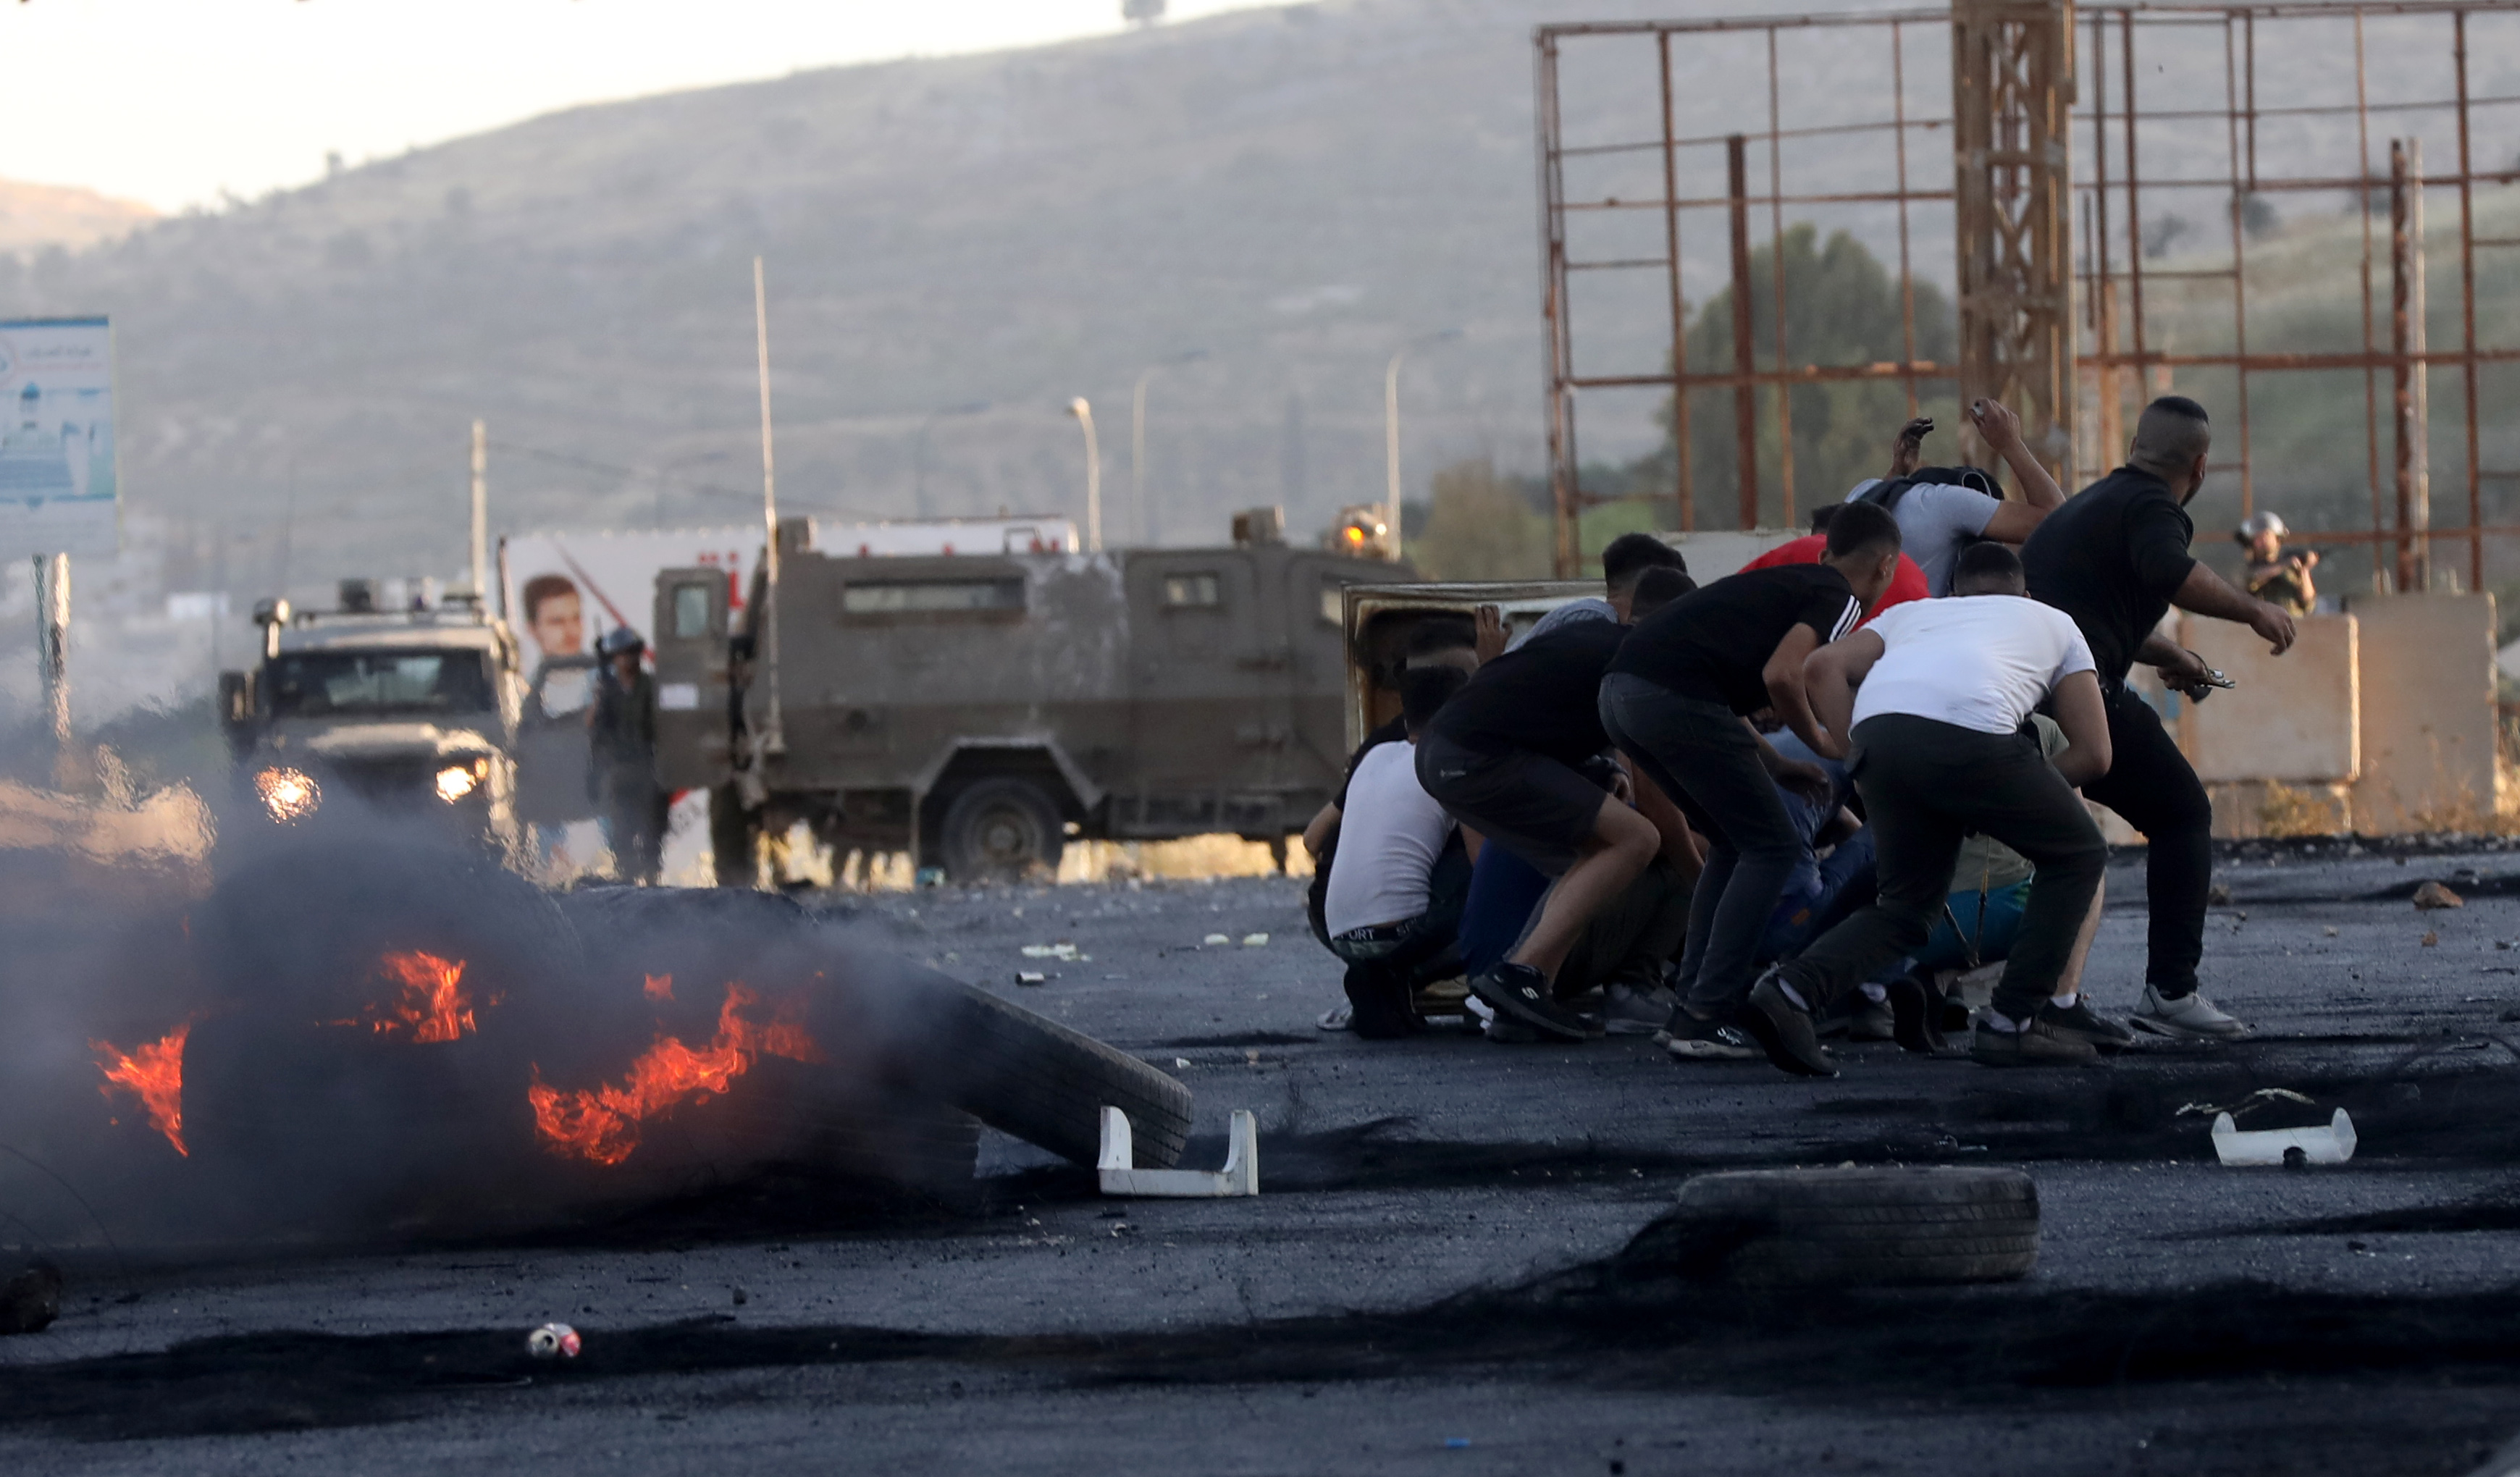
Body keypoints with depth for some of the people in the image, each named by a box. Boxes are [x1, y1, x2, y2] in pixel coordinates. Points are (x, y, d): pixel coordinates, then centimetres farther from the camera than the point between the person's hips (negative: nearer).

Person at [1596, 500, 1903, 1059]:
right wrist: (1821, 745, 5)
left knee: (1734, 844, 23)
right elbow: (1781, 676, -13)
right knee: (1770, 849, 1)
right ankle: (1702, 1019, -6)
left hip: (1618, 693, 9)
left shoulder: (1783, 583, 29)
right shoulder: (1839, 600, 3)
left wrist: (1778, 766, 31)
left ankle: (1694, 1002, 18)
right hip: (1675, 699, -9)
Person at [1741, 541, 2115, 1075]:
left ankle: (1791, 990, -2)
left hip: (1876, 730, 4)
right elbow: (2094, 754, 25)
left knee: (1906, 906, 21)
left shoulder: (1914, 612, 40)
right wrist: (2029, 796, 37)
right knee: (2077, 855, 19)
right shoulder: (2055, 624, 35)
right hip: (1968, 732, -4)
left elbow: (1823, 666, 21)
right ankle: (2012, 1023, 12)